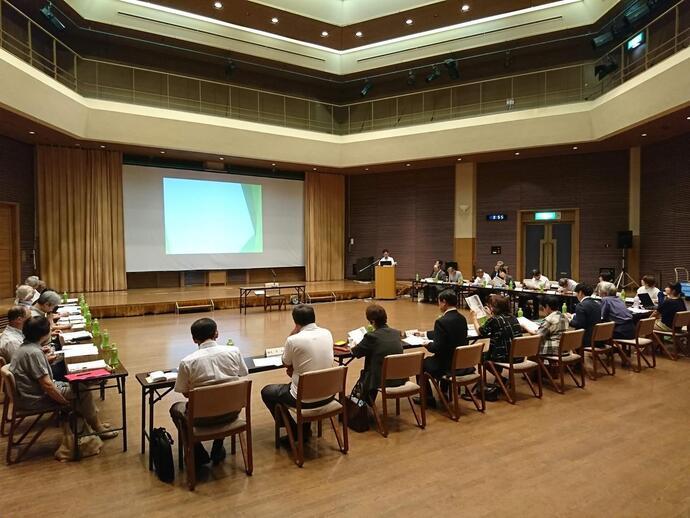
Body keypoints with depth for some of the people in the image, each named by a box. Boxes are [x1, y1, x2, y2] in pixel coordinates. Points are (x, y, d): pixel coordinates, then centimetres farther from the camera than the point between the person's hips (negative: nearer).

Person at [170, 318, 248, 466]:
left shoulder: (187, 362, -16)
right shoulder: (234, 351, -10)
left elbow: (185, 393, -3)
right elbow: (244, 377, 4)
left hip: (204, 418, -2)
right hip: (232, 412, 3)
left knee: (176, 409, 28)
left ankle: (199, 455, 24)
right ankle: (218, 451, 34)